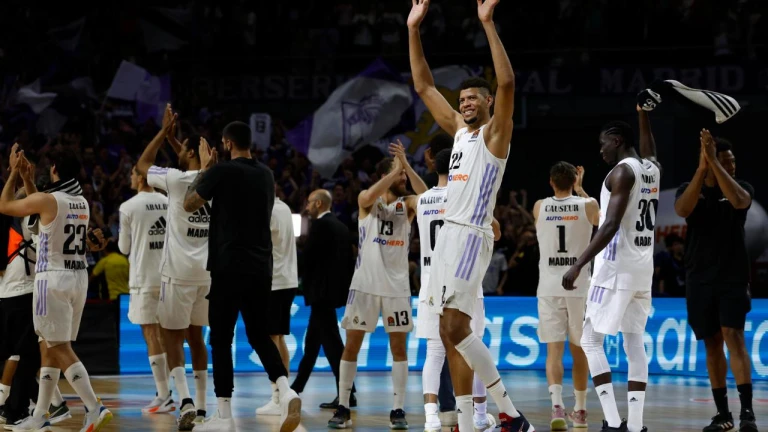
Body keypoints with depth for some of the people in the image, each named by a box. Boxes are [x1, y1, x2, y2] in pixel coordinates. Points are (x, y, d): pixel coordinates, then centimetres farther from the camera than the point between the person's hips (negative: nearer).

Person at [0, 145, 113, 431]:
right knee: (48, 349, 15)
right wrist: (27, 176, 31)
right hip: (79, 277, 8)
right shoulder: (82, 202, 11)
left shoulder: (46, 200, -12)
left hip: (53, 279, -8)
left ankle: (95, 408, -19)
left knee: (60, 349, -8)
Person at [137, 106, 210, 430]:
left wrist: (164, 131, 14)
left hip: (179, 271, -5)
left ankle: (185, 400, -17)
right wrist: (172, 136, 31)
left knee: (172, 337, 3)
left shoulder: (177, 179, -10)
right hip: (208, 271, 5)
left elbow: (142, 165, 9)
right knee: (195, 336, 18)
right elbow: (195, 167, 31)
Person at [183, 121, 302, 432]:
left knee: (221, 339, 1)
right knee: (259, 335, 14)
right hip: (261, 267, 6)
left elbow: (189, 205, 2)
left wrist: (203, 168, 14)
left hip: (229, 266, -6)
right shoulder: (266, 175, 10)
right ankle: (285, 390, -10)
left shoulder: (221, 171, -9)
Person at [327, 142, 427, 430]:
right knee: (352, 344, 1)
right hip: (365, 283, -1)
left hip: (397, 285, 1)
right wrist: (396, 169, -23)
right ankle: (343, 408, 8)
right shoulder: (366, 200, 2)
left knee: (399, 345, 0)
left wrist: (406, 165, -22)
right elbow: (371, 195, -23)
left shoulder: (407, 203, 6)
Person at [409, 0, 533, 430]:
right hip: (449, 235, 9)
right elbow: (425, 86, 22)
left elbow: (507, 83, -21)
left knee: (454, 330, -18)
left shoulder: (495, 133, -4)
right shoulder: (460, 130, 18)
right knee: (453, 335, 6)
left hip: (471, 237, -9)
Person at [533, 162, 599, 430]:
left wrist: (574, 192, 34)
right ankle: (580, 410, 21)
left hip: (549, 287, 0)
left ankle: (557, 404, -23)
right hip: (579, 287, 0)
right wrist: (580, 190, 34)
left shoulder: (540, 207, 2)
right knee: (579, 350, 13)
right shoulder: (588, 206, 0)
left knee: (554, 351, -3)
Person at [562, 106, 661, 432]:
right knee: (635, 344, 7)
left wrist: (579, 265, -23)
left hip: (617, 268, -8)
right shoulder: (652, 169, 12)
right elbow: (648, 151, 39)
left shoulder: (622, 172, -12)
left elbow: (611, 225, -21)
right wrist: (643, 114, 44)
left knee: (591, 341, -3)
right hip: (643, 269, 8)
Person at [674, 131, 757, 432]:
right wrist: (702, 167, -28)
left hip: (733, 277, -2)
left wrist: (714, 163, -27)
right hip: (700, 279, 2)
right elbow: (682, 209, -21)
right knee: (712, 344, 6)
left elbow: (739, 201, -25)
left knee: (733, 336, -16)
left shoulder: (742, 187, 0)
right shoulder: (689, 189, 2)